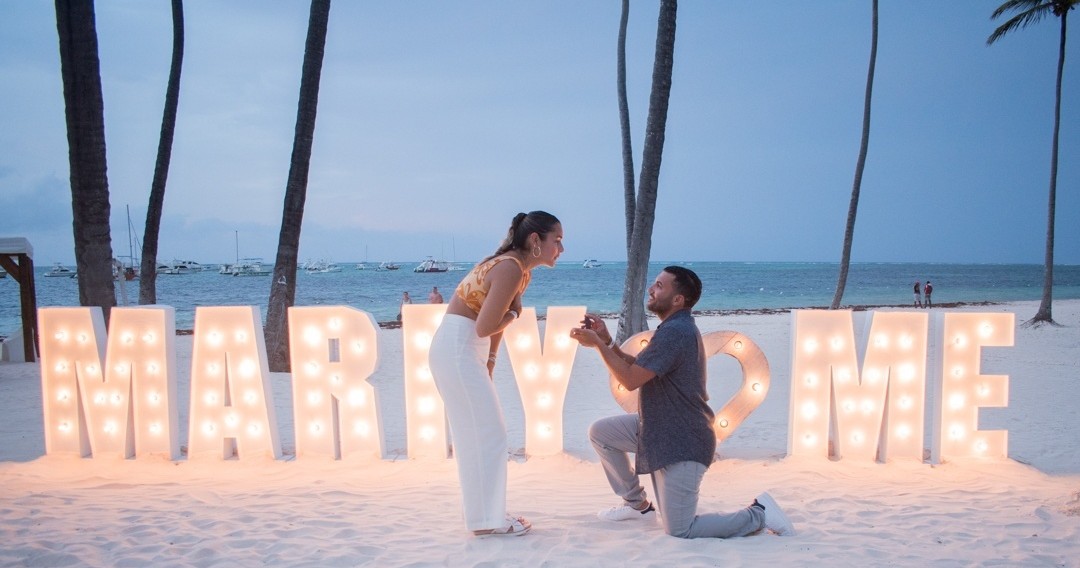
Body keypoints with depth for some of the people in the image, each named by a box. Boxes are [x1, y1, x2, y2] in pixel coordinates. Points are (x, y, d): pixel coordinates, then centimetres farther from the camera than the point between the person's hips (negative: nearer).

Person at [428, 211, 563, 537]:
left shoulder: (520, 271, 11)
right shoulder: (510, 268, -19)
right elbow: (485, 327, -22)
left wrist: (488, 368, 17)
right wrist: (514, 314, -5)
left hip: (464, 350, 10)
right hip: (457, 349, -10)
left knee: (479, 435, 14)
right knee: (486, 435, -3)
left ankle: (488, 514, 23)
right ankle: (487, 520, 5)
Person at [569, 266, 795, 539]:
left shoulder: (675, 332, -25)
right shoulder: (677, 327, 10)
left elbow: (631, 379, -23)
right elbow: (638, 368, 13)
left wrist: (598, 343, -14)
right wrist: (607, 341, 2)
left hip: (682, 443, -10)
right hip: (662, 430, 10)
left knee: (680, 530, -6)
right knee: (600, 432, 10)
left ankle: (758, 514, 5)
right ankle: (637, 503, 21)